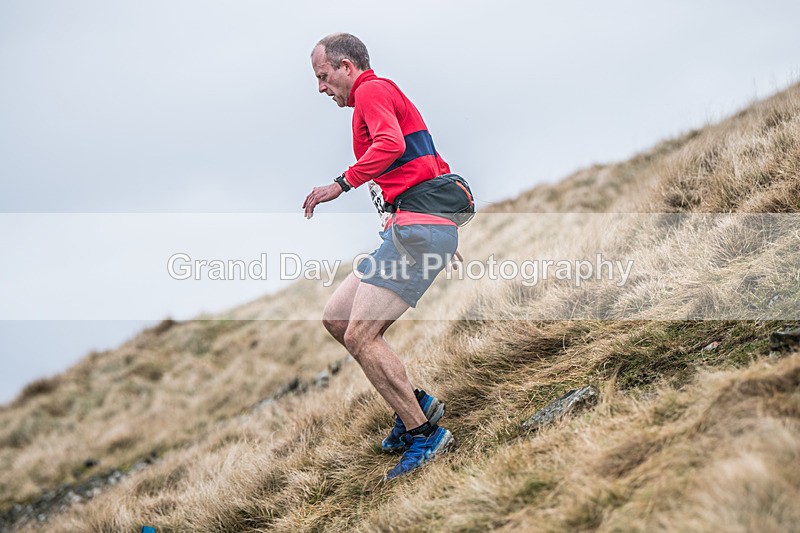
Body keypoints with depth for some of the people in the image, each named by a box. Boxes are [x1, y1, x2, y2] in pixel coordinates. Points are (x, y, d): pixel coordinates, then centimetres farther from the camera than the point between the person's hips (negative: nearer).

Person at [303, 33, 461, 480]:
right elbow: (436, 165, 31)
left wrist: (341, 184, -25)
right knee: (335, 317, 10)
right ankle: (415, 403, 11)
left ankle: (426, 432, -9)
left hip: (418, 230, -10)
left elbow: (391, 143, -24)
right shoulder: (387, 95, 28)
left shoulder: (372, 90, -2)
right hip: (414, 230, 10)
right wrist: (445, 239, 31)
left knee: (360, 336, -14)